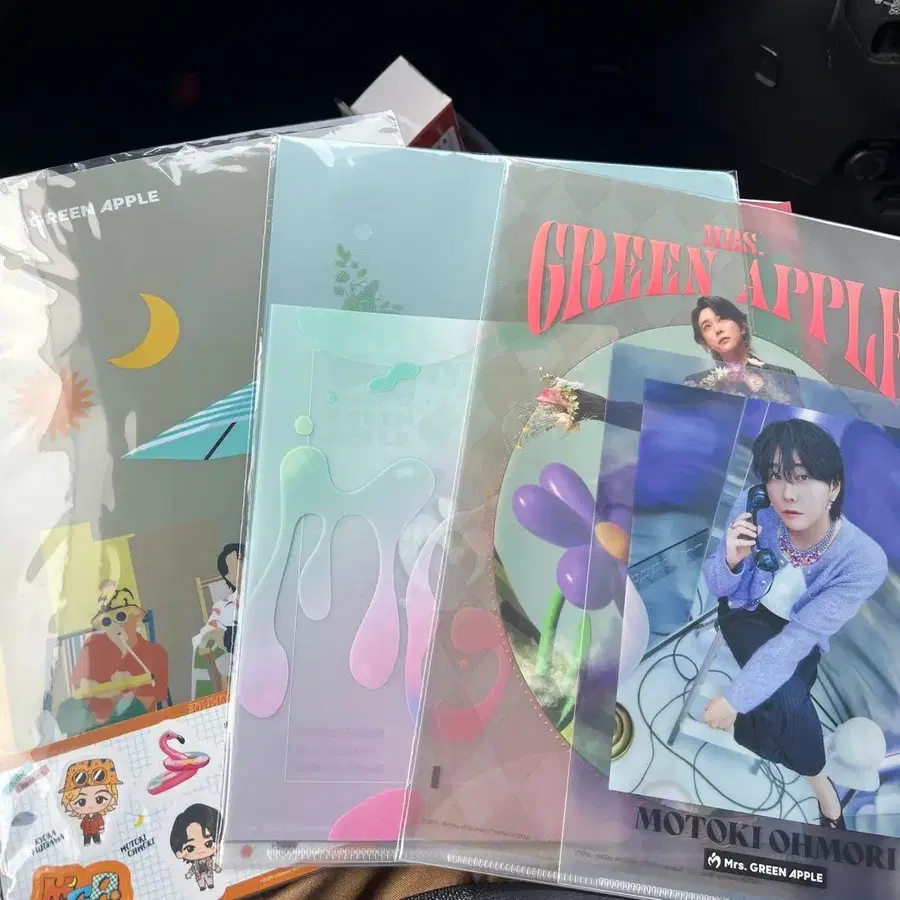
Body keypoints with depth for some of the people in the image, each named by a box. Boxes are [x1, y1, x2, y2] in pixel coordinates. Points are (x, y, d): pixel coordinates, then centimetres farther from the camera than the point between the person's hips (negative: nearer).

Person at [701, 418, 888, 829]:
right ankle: (821, 785, 7)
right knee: (788, 700, -21)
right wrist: (731, 561, -38)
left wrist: (733, 699, -31)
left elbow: (797, 639, -30)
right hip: (748, 611, -1)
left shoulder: (865, 561, -31)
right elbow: (719, 588, -15)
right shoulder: (753, 507, -29)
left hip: (799, 635, 1)